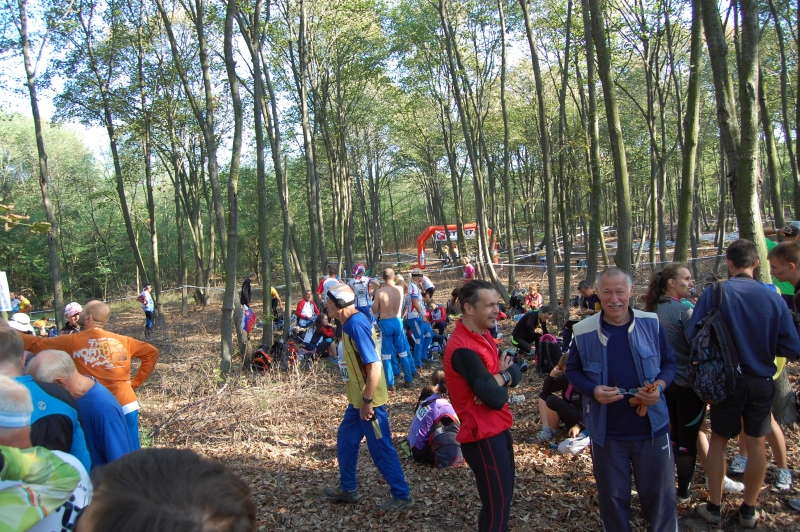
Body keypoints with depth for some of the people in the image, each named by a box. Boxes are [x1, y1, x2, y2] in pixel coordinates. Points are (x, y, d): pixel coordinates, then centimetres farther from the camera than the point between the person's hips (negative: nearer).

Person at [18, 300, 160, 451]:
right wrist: (136, 381, 12)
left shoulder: (72, 342, -1)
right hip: (126, 405, 3)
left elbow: (34, 344, 7)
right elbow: (152, 352, 13)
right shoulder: (122, 340, 8)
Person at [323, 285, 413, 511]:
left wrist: (367, 401, -23)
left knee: (380, 449, 2)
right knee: (345, 439, 20)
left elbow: (373, 365, -27)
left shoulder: (356, 325, -23)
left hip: (368, 401, -10)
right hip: (358, 399, 10)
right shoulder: (351, 322, 6)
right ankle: (347, 488, 35)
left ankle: (402, 496, 16)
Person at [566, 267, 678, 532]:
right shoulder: (583, 331, -9)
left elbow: (669, 363, 6)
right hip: (606, 432, 0)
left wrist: (659, 386, -15)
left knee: (659, 494, 15)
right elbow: (572, 370, 3)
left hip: (652, 427, 1)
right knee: (612, 496, 16)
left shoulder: (651, 323, -6)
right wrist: (593, 390, -16)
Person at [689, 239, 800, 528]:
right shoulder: (773, 298, -11)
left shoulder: (714, 294, -15)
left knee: (718, 440, 15)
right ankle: (749, 510, 27)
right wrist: (764, 345, 10)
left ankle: (714, 507, 23)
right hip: (762, 382, 1)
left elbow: (692, 335, -14)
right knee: (756, 443, 15)